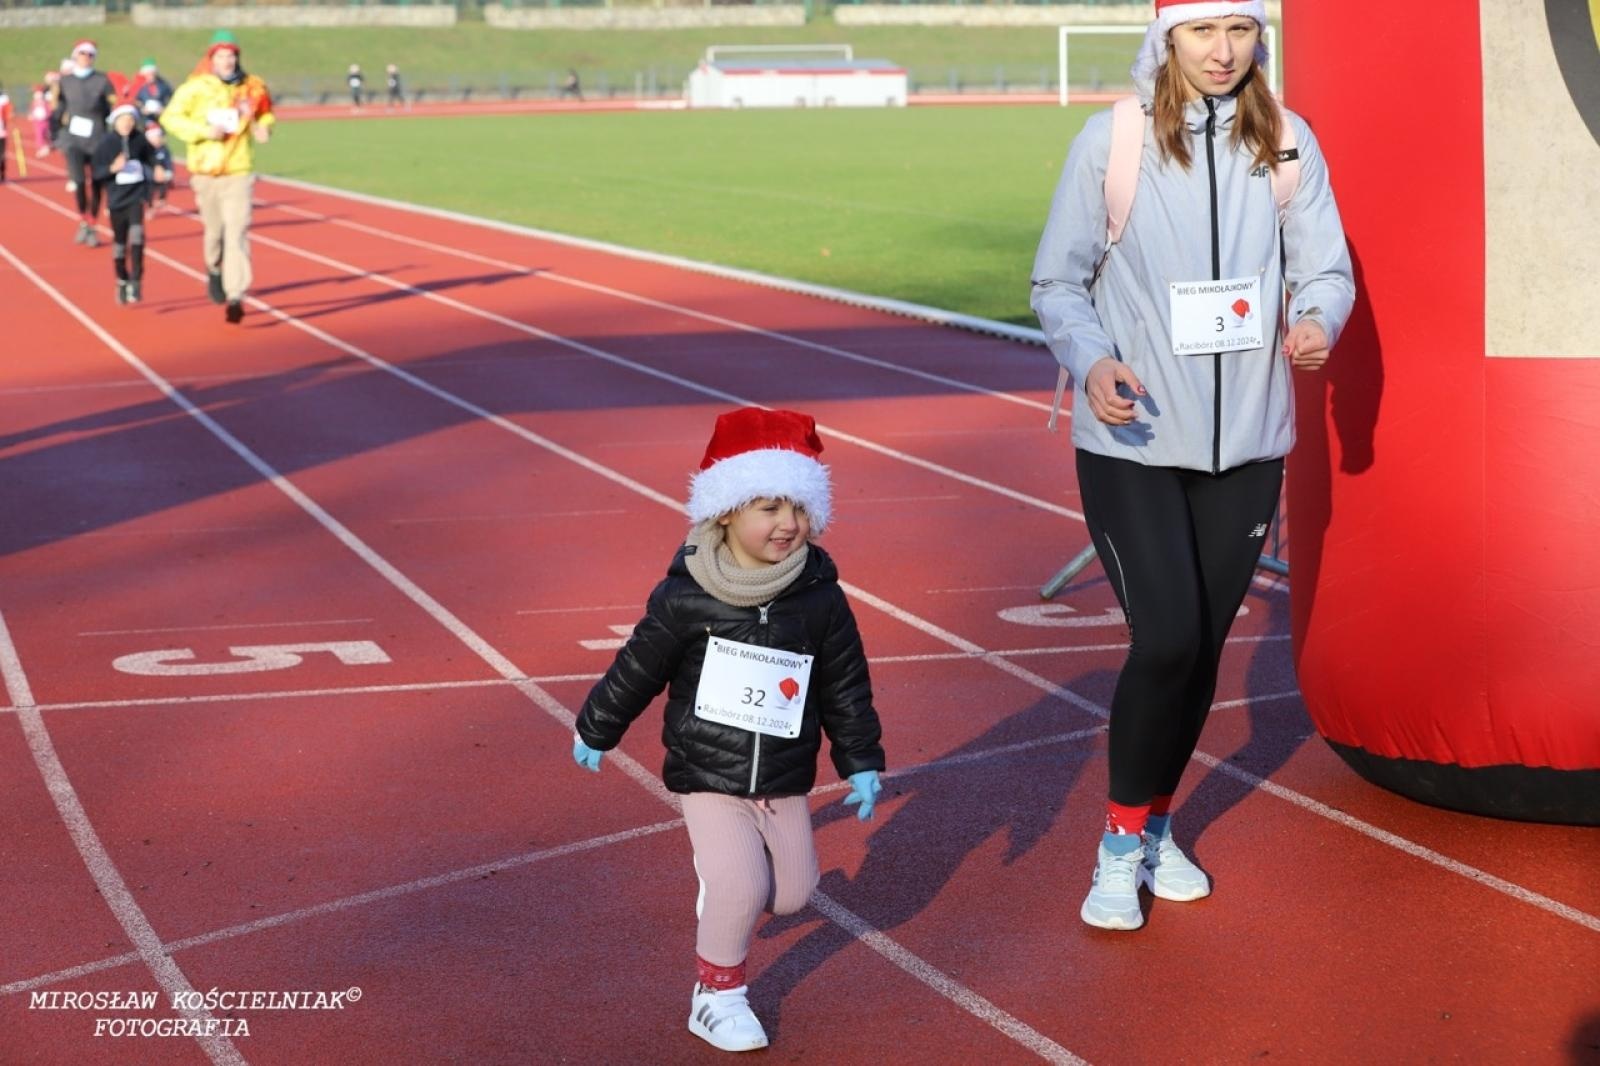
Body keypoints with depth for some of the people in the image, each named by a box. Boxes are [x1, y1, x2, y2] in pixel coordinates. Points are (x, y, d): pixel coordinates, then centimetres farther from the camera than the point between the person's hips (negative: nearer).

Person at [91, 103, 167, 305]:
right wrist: (113, 168, -23)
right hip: (116, 198, 0)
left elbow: (150, 156, 14)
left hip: (136, 195, 0)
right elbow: (96, 172, -7)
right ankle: (122, 282, 28)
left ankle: (136, 281, -15)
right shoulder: (106, 143, -8)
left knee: (136, 233, -20)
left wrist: (157, 168, -4)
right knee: (119, 241, 10)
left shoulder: (140, 140, -5)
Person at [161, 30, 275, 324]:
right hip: (206, 173, 0)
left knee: (237, 233, -11)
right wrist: (203, 131, -17)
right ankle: (214, 270, 45)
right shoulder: (195, 88, -6)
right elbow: (170, 117, -6)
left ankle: (235, 297, -14)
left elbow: (266, 113, 19)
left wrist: (264, 128, -3)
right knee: (215, 230, 13)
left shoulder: (252, 88, 2)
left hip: (239, 172, 0)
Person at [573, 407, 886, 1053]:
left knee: (792, 895, 9)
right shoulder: (688, 597, -15)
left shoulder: (820, 598, -7)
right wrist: (596, 730, 10)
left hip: (784, 781, 4)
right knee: (743, 890, -15)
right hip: (709, 776, -4)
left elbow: (847, 685, 4)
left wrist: (861, 763, 6)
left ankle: (722, 877, 41)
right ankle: (716, 995, 7)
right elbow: (638, 667, -1)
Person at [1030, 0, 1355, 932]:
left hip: (1246, 439, 3)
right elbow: (1058, 281, -1)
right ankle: (1123, 842, 10)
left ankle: (1154, 827, 33)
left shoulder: (1288, 142, 0)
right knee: (1167, 639, -12)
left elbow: (1326, 267, 2)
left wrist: (1318, 322, -21)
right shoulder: (1112, 142, -7)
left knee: (1204, 645, 11)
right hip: (1131, 441, -3)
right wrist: (1091, 361, -20)